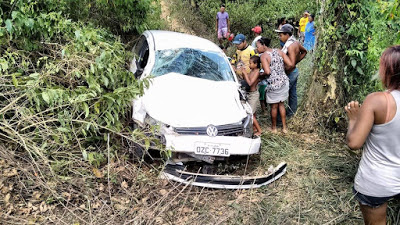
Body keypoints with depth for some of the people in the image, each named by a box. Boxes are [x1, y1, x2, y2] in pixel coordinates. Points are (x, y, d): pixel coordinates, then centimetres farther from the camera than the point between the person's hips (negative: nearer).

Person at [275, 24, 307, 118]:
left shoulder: (290, 46, -27)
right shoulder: (296, 42, 2)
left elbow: (291, 64, -33)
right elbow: (304, 51, 21)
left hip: (290, 74, -10)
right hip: (295, 71, 10)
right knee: (293, 93, 21)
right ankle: (292, 112, 37)